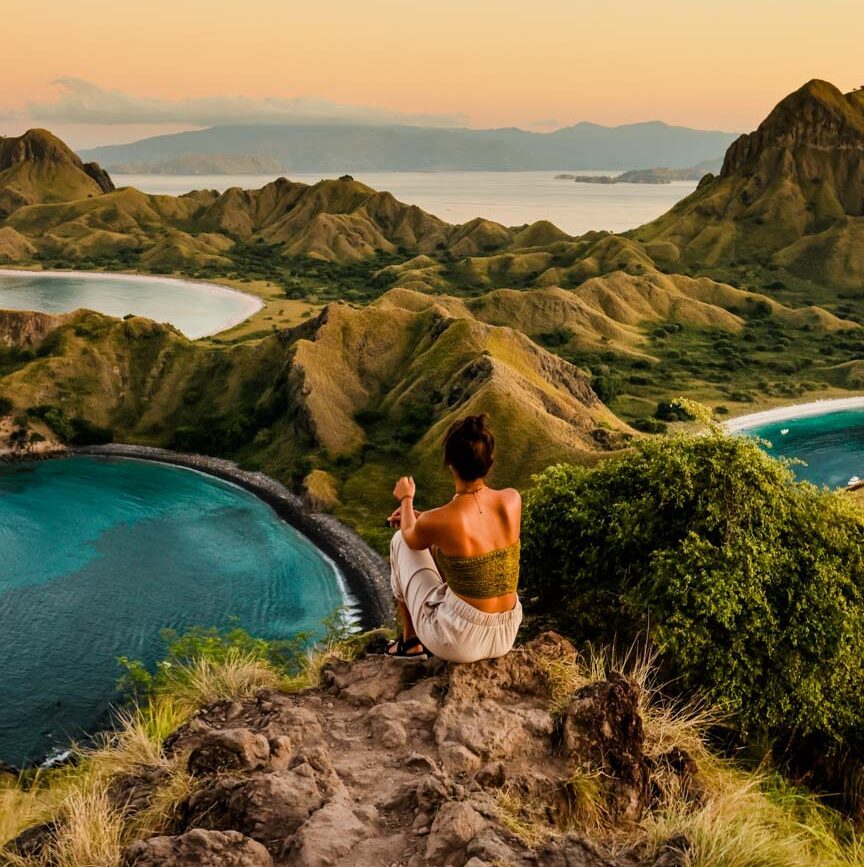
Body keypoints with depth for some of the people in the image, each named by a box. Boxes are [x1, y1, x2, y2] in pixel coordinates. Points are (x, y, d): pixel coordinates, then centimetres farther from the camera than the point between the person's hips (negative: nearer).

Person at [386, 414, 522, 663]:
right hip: (505, 637, 5)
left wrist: (406, 499, 25)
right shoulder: (513, 500, -9)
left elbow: (410, 537, 4)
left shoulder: (436, 522, -22)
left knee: (400, 541, 15)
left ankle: (410, 640, 30)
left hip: (457, 642, -5)